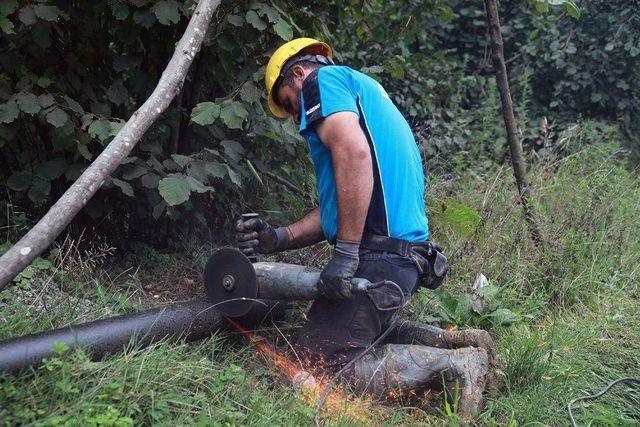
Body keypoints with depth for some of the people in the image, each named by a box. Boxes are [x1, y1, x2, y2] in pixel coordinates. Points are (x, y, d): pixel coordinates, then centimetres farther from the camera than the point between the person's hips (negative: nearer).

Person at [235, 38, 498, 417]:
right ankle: (454, 342, 17)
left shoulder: (323, 78, -1)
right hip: (406, 253, 10)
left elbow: (354, 152, -23)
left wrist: (346, 253, -22)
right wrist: (279, 238, 8)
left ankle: (455, 364, -6)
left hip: (378, 255, -10)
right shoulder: (364, 93, 28)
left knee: (318, 369, -5)